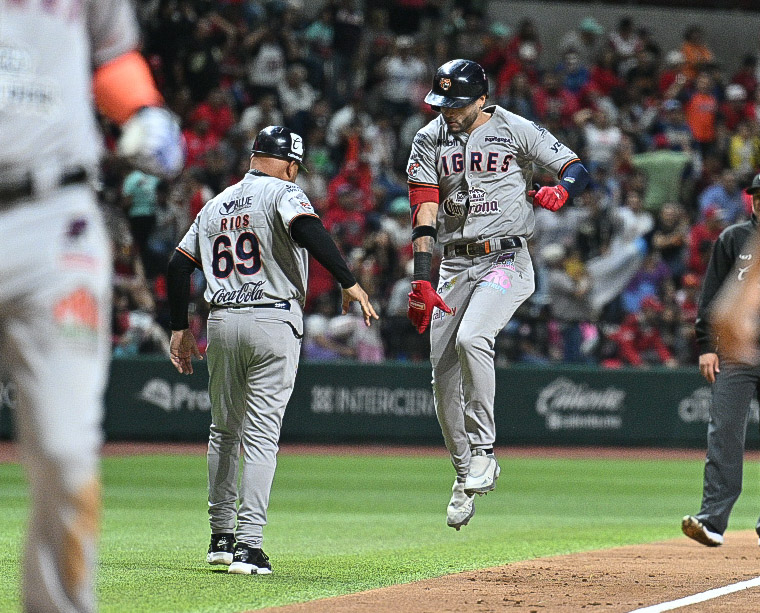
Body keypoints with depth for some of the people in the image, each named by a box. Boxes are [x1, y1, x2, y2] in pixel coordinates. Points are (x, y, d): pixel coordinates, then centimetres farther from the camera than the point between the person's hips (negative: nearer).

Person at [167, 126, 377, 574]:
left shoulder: (215, 205, 17)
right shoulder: (283, 193, -1)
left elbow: (178, 266, 16)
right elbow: (308, 230, -22)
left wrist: (181, 329, 22)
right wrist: (349, 283, -25)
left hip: (221, 323, 5)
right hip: (273, 322, -5)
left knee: (224, 431, 19)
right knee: (261, 437, -6)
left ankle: (222, 536, 22)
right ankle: (248, 546, -13)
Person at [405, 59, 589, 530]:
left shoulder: (516, 131, -2)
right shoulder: (429, 141, 6)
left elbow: (576, 168, -3)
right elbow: (424, 213, -2)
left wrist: (559, 191, -27)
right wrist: (422, 280, -13)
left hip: (507, 260, -4)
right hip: (454, 268, 4)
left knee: (471, 338, -29)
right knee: (444, 379, 2)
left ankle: (483, 450, -18)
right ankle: (466, 475, 19)